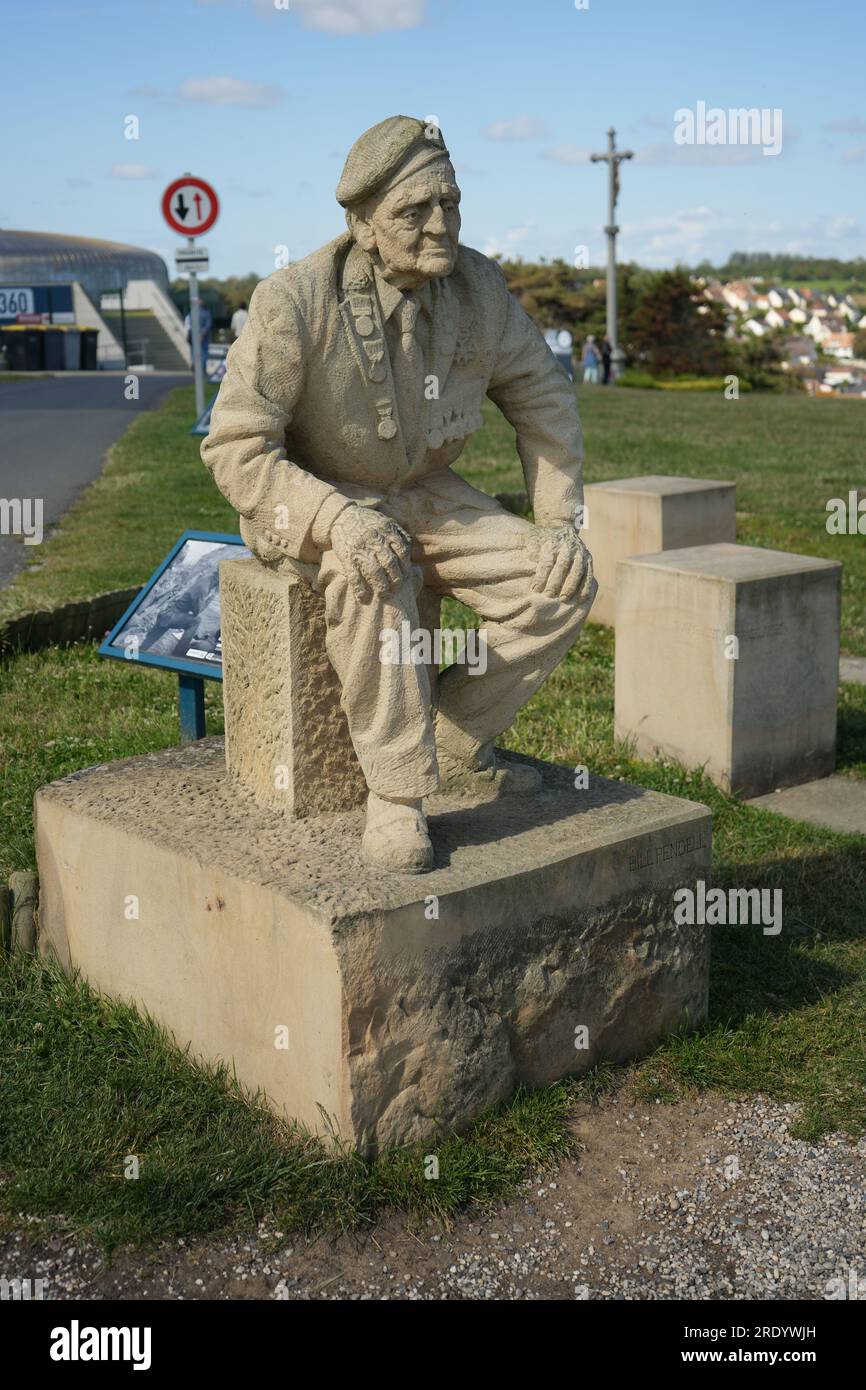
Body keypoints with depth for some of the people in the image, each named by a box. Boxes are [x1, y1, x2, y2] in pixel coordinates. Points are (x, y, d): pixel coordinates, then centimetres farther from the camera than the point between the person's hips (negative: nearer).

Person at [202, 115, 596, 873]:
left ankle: (456, 742, 4)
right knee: (371, 578, -39)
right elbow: (235, 448, -24)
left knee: (563, 582, -13)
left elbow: (542, 396, 3)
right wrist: (340, 520, -39)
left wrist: (560, 521, -6)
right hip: (311, 505, -5)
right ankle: (396, 794, -26)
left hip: (424, 495, 5)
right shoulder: (295, 303, -24)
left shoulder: (477, 285, -10)